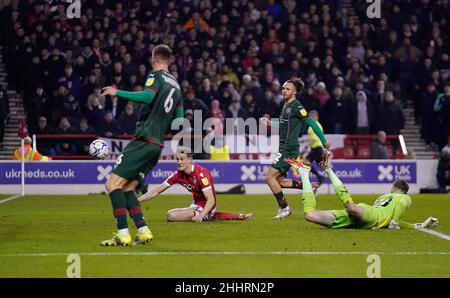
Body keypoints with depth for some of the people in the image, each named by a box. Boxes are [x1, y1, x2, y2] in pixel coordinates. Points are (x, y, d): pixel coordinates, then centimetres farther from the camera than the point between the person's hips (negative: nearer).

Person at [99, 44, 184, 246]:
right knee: (126, 188, 12)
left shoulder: (156, 76, -3)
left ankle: (123, 234, -17)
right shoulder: (176, 85, 20)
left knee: (113, 184, -9)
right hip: (157, 144, 8)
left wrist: (118, 93, -17)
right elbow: (179, 121, 21)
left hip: (144, 140, -8)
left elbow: (148, 96, -24)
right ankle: (143, 232, 3)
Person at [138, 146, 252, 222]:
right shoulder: (178, 175, -3)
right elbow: (157, 191, 1)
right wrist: (136, 201, -8)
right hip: (196, 205, 8)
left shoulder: (201, 173, -23)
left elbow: (211, 200, -28)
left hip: (204, 207, -8)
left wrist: (201, 215, -43)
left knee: (171, 215, -23)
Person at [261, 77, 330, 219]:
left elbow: (311, 123, -14)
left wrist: (324, 141, -14)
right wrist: (271, 123, 12)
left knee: (270, 177, -11)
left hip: (289, 149, -10)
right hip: (284, 148, 10)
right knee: (280, 181, 13)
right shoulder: (286, 106, 14)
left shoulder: (296, 107, -14)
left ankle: (284, 208, -3)